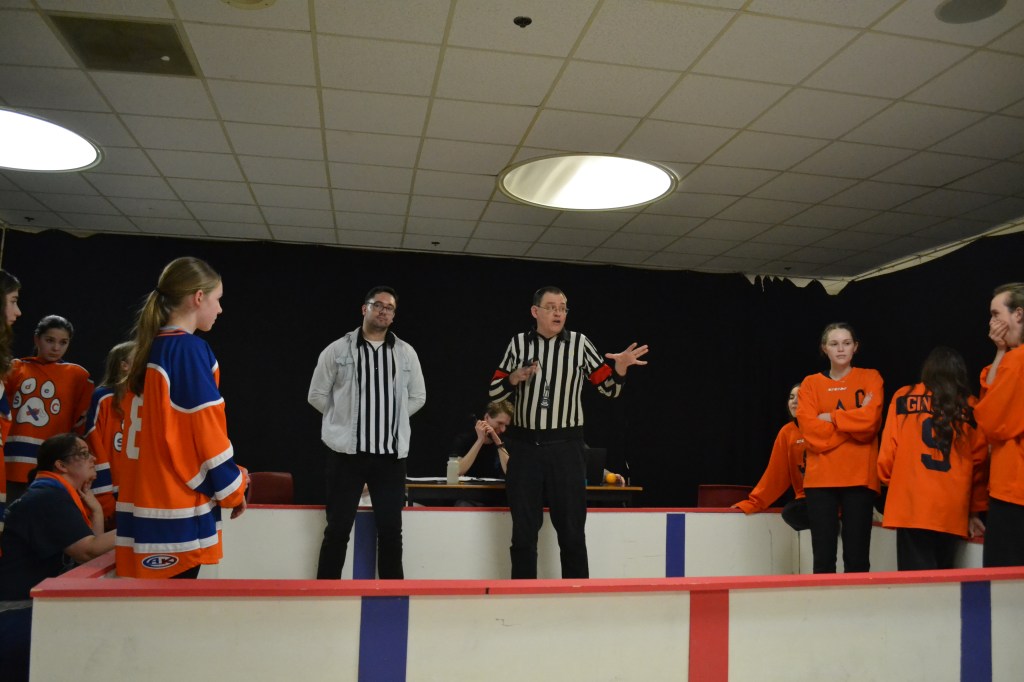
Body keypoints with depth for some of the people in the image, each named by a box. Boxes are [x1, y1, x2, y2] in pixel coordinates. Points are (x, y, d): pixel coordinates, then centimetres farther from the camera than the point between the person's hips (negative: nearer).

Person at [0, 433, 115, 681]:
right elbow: (89, 550, -26)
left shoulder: (59, 497, 13)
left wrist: (95, 508, -2)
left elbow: (93, 546, 8)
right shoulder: (48, 499, -18)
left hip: (35, 607, 10)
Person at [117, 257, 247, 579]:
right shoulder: (191, 349, -13)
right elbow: (207, 430, -15)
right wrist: (233, 490, -4)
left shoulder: (150, 350, 13)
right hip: (178, 506, -8)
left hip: (148, 497, 8)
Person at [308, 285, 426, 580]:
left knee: (391, 529, 7)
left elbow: (417, 397, 15)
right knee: (338, 528, 4)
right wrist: (345, 422, 6)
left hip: (391, 453, 2)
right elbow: (317, 395, 6)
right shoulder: (337, 350, 1)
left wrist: (390, 419, 8)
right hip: (346, 451, -2)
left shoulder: (406, 353, 7)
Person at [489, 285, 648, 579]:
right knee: (523, 530, 8)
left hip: (565, 446, -1)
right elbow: (494, 392, 8)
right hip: (525, 445, 1)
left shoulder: (579, 343, 2)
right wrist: (515, 378, -11)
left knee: (572, 529, 4)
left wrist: (619, 367, -15)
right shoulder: (519, 343, 5)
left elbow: (609, 390, 4)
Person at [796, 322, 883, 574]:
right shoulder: (811, 383, 9)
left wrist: (830, 417, -6)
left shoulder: (870, 378, 8)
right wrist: (855, 422, -8)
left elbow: (870, 419, -10)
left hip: (859, 477, -1)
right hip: (820, 477, 1)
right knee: (823, 557, 1)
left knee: (856, 557, 0)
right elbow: (810, 430, -5)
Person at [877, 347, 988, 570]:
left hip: (911, 506, -2)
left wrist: (889, 480, 19)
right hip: (952, 510, 2)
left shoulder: (903, 397, 4)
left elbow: (888, 451, 0)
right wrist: (975, 509, 17)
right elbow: (979, 462, 7)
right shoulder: (970, 407, 7)